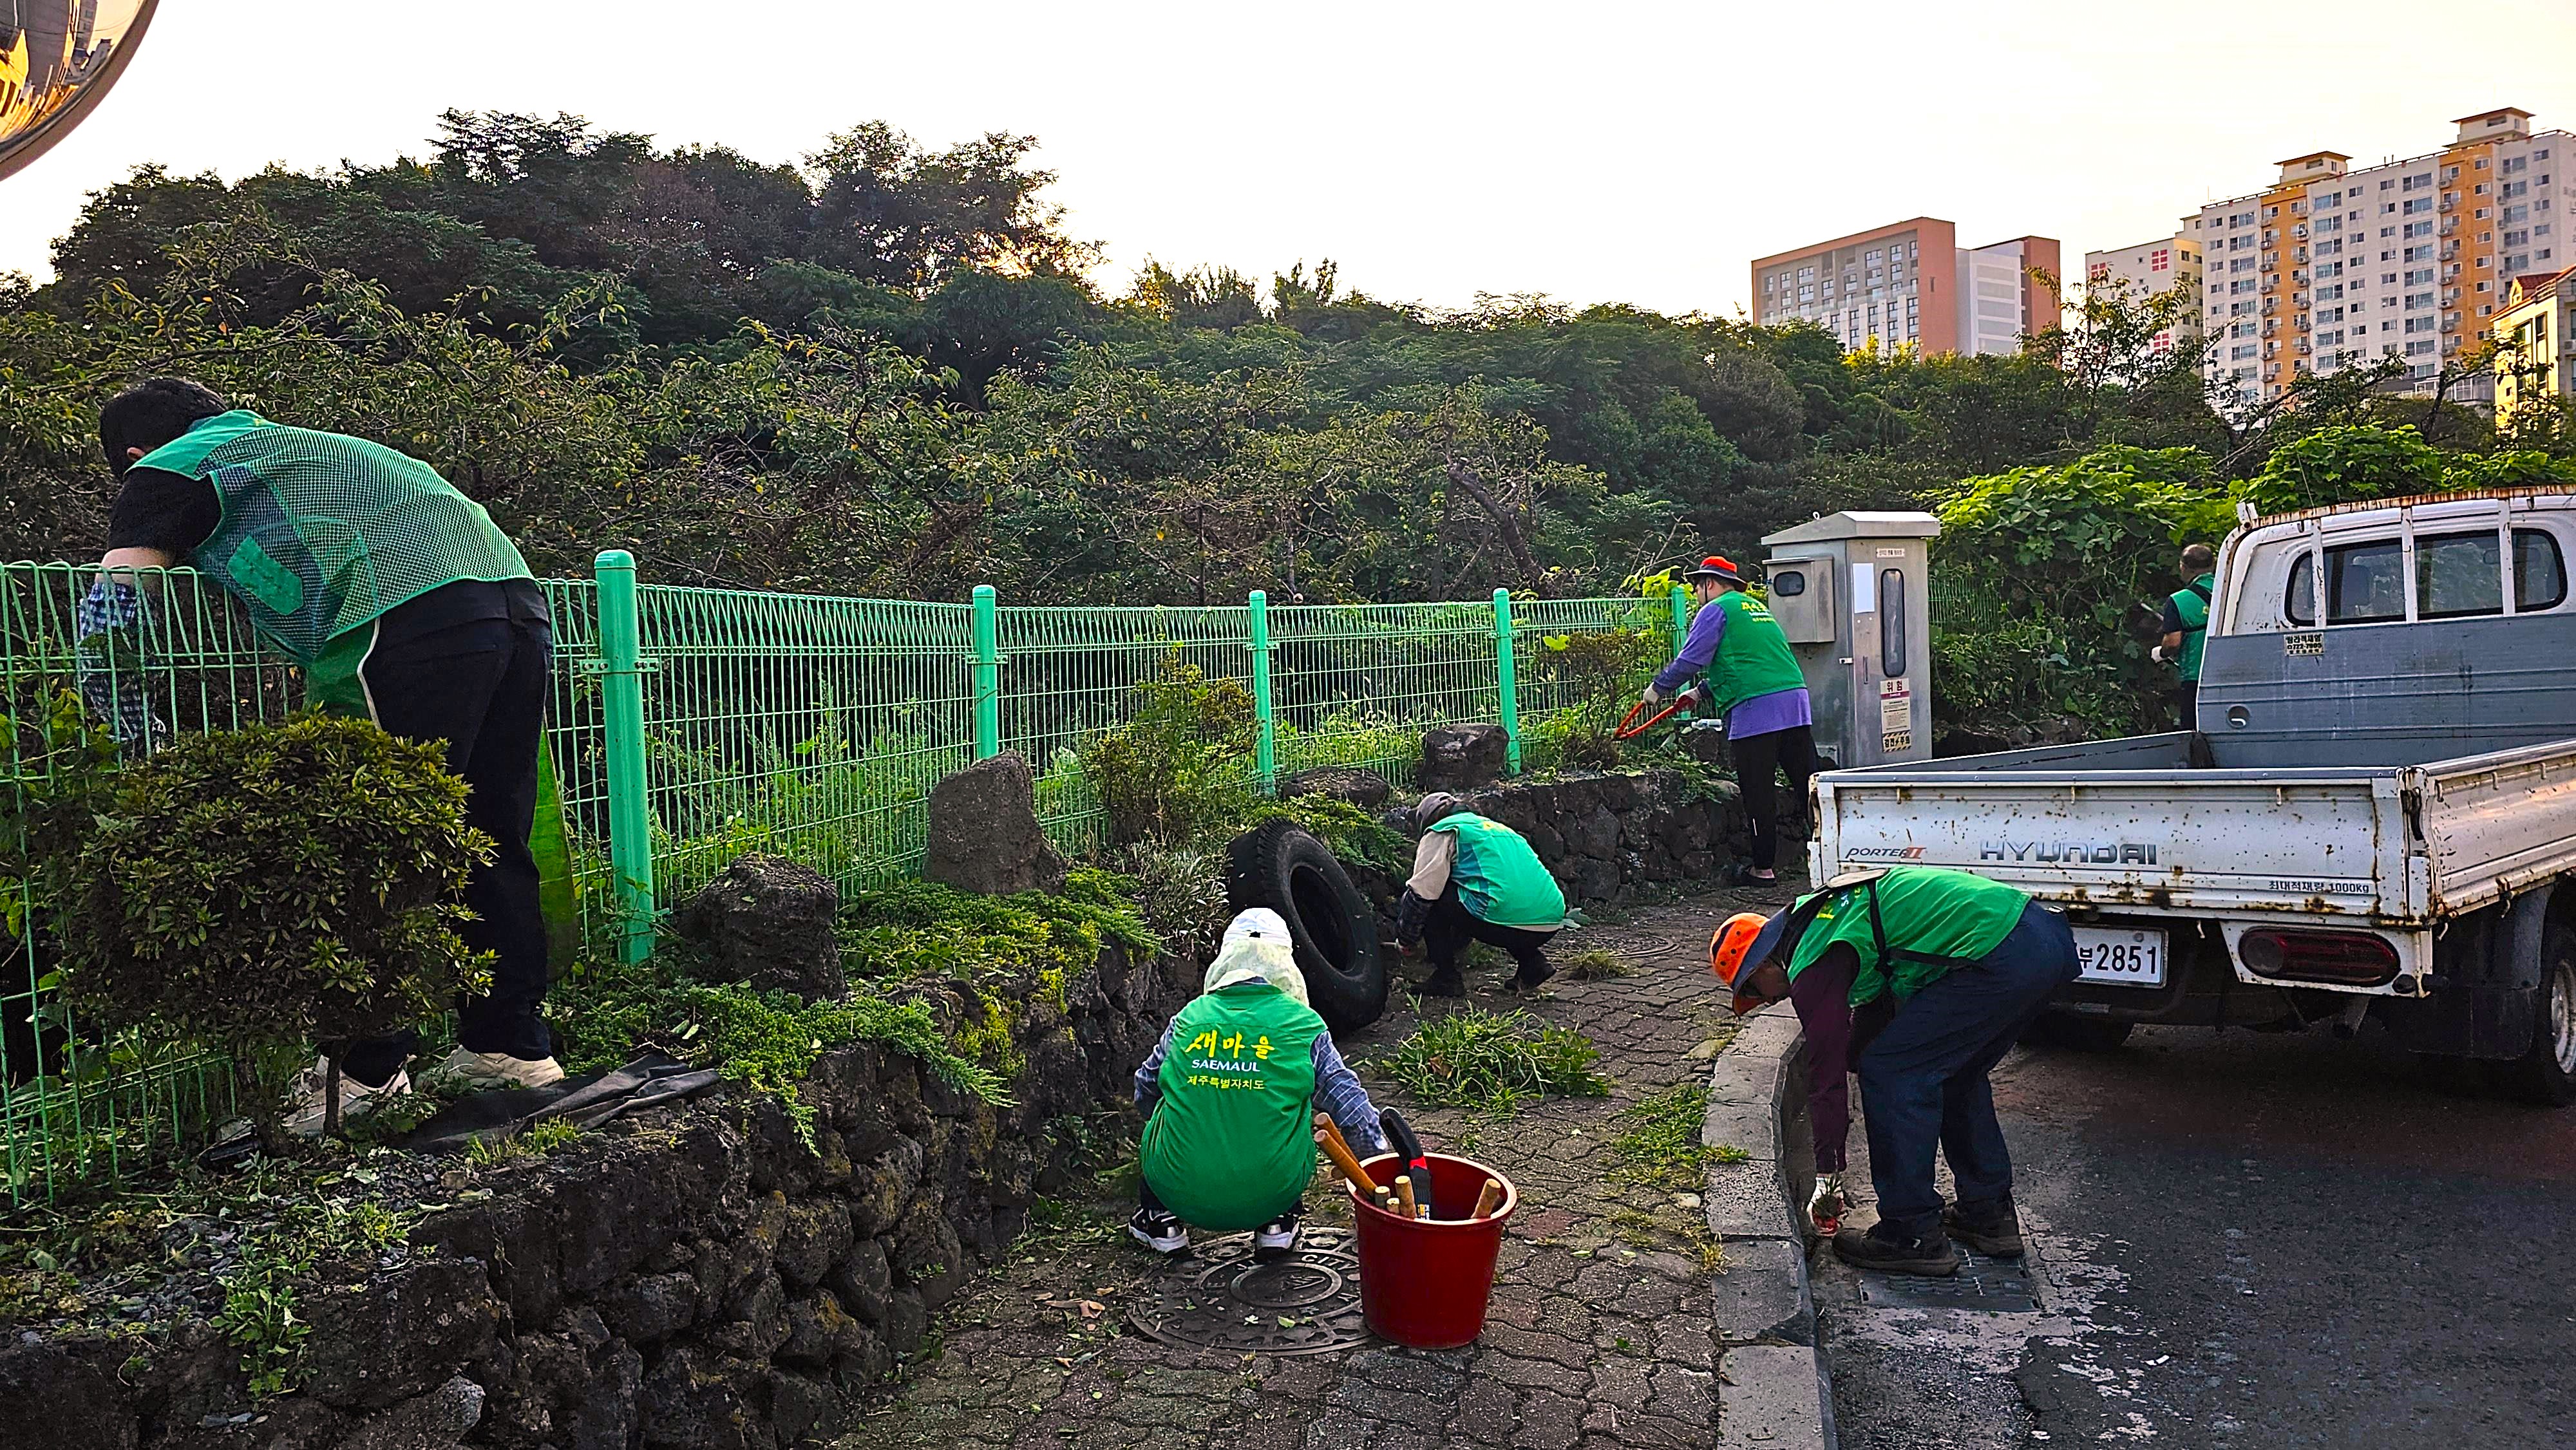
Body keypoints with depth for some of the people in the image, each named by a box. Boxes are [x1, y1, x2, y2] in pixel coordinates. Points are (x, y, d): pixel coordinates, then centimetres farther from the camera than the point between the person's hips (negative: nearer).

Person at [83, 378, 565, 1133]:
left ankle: (368, 1069, 6)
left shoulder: (165, 471, 18)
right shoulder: (300, 445, 39)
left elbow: (109, 609, 6)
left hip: (417, 615, -7)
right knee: (487, 844, 13)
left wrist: (137, 736, 16)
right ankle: (511, 1047, 19)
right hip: (517, 595, 8)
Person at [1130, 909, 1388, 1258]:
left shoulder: (1188, 1018, 3)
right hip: (1270, 1196, -1)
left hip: (1180, 1192, 1)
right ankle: (1278, 1225, 24)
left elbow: (1145, 1090, 19)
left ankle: (1160, 1220, 30)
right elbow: (1349, 1102, 3)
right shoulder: (1303, 1023, -3)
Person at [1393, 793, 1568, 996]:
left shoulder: (1441, 831, 12)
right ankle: (1531, 961, 19)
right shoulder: (1500, 828, 35)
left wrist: (1405, 940, 19)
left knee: (1428, 900, 10)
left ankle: (1447, 979, 6)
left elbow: (1422, 891, 3)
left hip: (1505, 919, -8)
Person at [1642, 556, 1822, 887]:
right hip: (1795, 702, 8)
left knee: (1758, 794, 0)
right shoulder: (1756, 606, 26)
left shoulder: (1715, 610, 0)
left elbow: (1690, 660, -6)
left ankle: (1762, 868, 6)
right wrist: (1703, 692, 37)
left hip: (1754, 710, -8)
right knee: (1808, 783, 9)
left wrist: (1658, 688, 8)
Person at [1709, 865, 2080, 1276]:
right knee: (1956, 1072, 24)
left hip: (2000, 957, -10)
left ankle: (1913, 1236, 4)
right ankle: (1989, 1215, 30)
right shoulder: (1825, 914, 24)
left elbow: (1827, 1072, -1)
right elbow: (1871, 1015, 37)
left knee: (1890, 1073, -1)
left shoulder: (1812, 965, -5)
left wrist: (1828, 1177, 10)